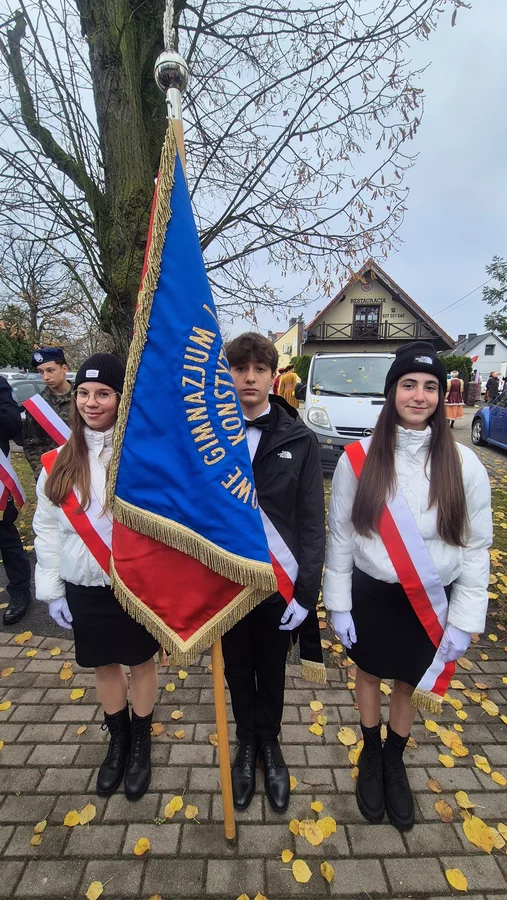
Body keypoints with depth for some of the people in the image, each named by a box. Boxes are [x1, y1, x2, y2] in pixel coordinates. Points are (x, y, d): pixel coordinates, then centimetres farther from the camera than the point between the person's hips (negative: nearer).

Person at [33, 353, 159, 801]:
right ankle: (118, 740, 46)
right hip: (84, 587, 3)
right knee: (104, 665, 20)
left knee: (141, 661, 16)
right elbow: (46, 527, 2)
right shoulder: (60, 461, -3)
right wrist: (51, 589, 2)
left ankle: (141, 743, 43)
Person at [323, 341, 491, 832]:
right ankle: (370, 756, 50)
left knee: (411, 684, 21)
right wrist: (337, 604, -4)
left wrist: (463, 619, -3)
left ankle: (394, 763, 50)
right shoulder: (358, 458, -13)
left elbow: (476, 547, -3)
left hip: (430, 601, 1)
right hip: (371, 594, 0)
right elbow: (340, 535, -7)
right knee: (369, 674, 21)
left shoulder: (463, 464, -10)